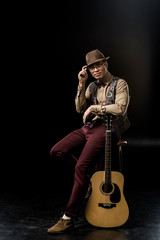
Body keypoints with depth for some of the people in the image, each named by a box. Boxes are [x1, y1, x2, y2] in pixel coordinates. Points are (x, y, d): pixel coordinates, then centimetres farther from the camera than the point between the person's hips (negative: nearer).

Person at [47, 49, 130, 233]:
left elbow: (121, 108, -15)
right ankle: (88, 174, 9)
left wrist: (94, 107, -10)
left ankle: (68, 218, -17)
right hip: (88, 127, 7)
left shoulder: (120, 84, 2)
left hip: (107, 128, -7)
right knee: (56, 152, -11)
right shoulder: (92, 86, 20)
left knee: (81, 167, -22)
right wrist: (81, 84, 2)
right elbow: (80, 109, 10)